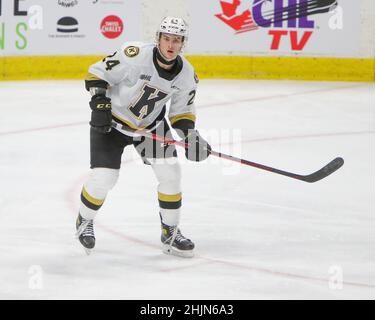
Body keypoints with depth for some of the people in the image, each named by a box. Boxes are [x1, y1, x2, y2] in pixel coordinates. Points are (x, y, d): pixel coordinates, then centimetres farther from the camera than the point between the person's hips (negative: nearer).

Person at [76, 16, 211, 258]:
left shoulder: (187, 75, -11)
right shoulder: (135, 55, -28)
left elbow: (181, 110, 3)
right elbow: (97, 73, -18)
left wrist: (190, 134, -12)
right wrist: (100, 104, -28)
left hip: (152, 124, 5)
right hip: (111, 120, -4)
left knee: (170, 172, -7)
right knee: (104, 178, -10)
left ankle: (171, 233, 9)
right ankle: (84, 222, 21)